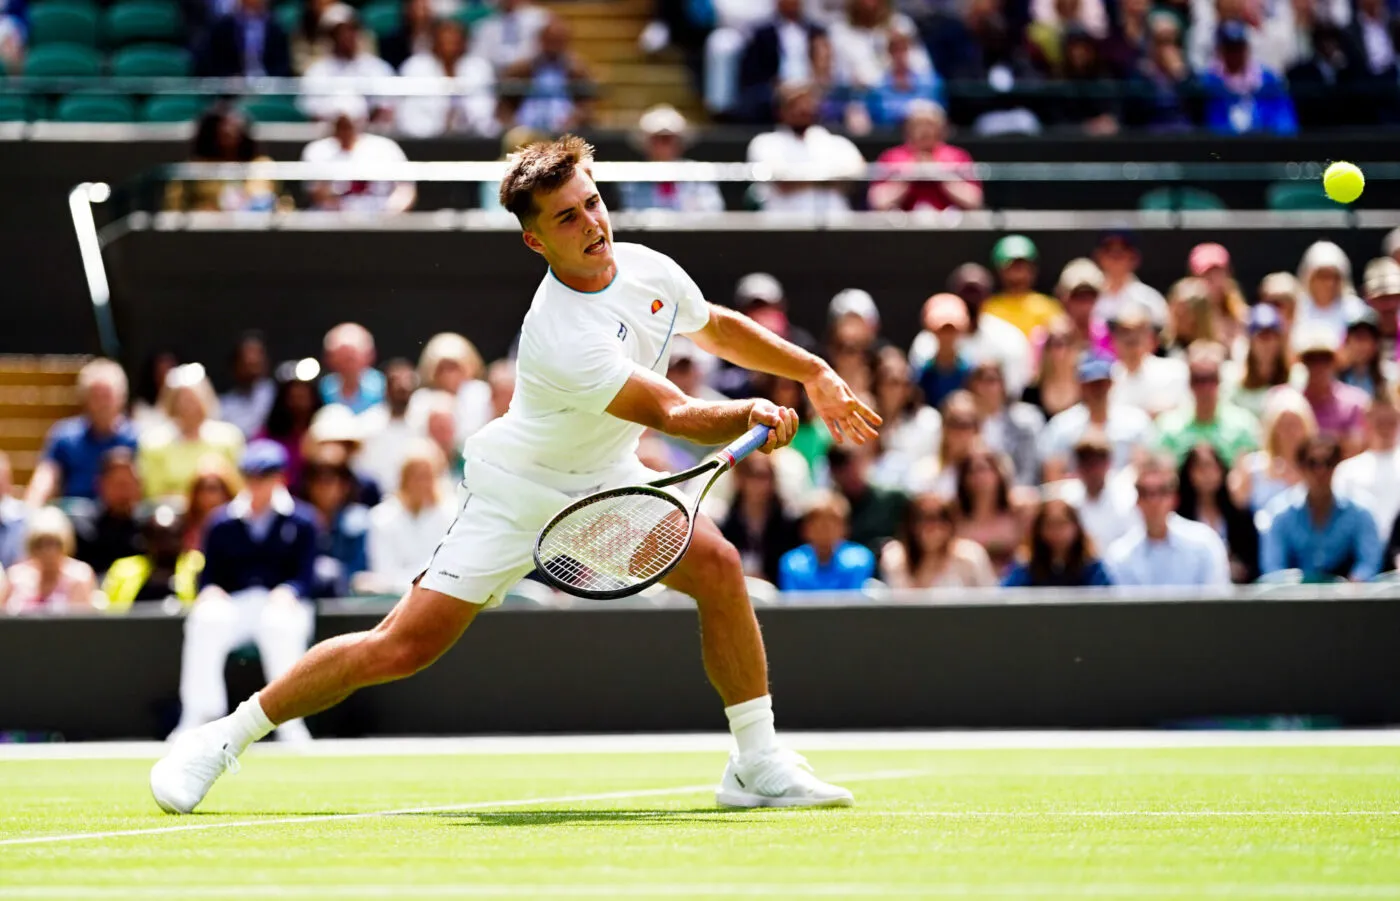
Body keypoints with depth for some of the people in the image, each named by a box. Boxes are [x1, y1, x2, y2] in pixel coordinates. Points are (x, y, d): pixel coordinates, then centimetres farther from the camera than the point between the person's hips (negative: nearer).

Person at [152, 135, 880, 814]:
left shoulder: (648, 269, -8)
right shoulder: (564, 340, -34)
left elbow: (717, 328, 14)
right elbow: (674, 416, -34)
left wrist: (815, 374, 19)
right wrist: (748, 415, -51)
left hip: (603, 478, 7)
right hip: (519, 491, -7)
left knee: (717, 565, -17)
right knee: (402, 648, -12)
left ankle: (758, 766, -6)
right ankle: (225, 739, 3)